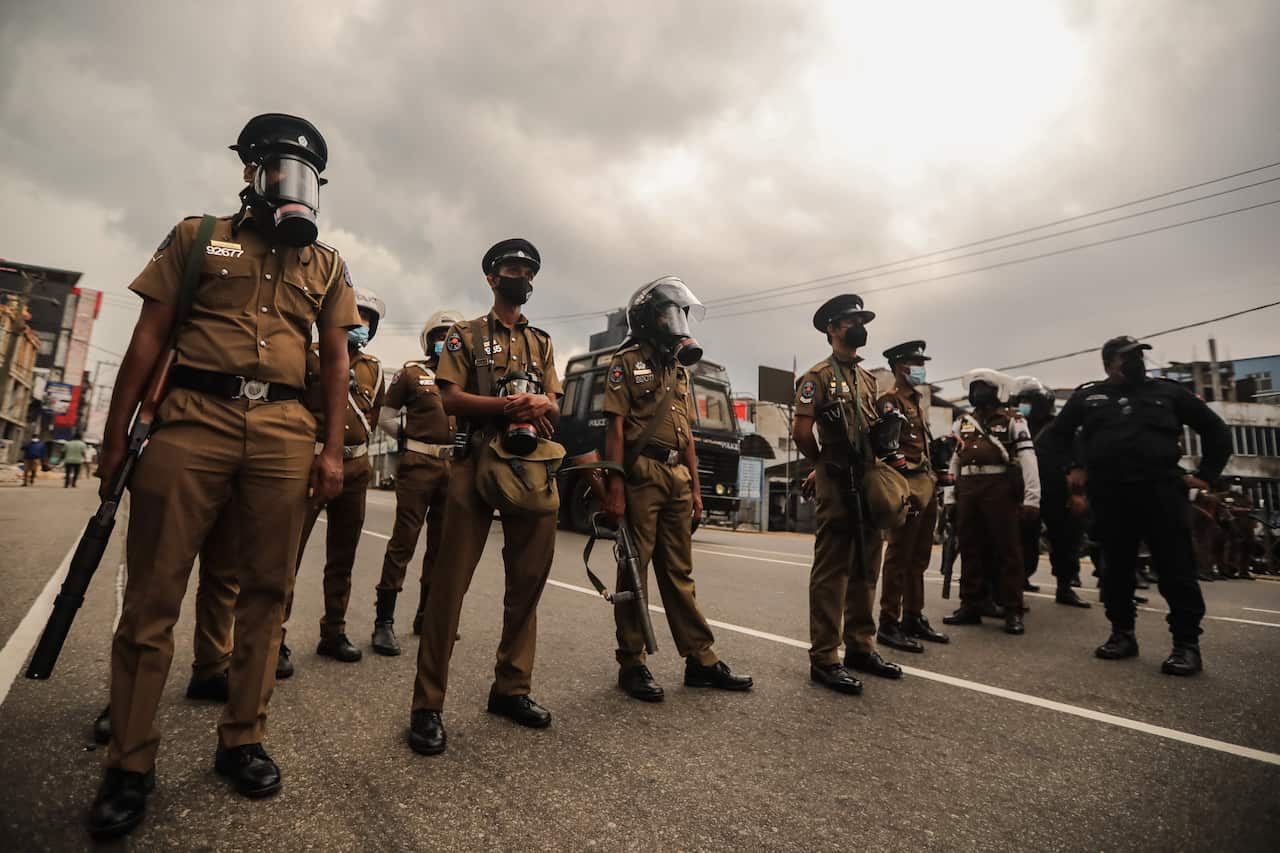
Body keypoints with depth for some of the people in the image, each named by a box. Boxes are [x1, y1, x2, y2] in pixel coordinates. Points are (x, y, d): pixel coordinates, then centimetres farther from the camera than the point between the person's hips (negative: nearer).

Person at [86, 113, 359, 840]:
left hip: (285, 433, 2)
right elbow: (150, 337, 9)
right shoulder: (197, 236, 13)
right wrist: (116, 435, 3)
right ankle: (131, 763, 14)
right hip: (193, 420, -1)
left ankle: (243, 740, 17)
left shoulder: (325, 263, 17)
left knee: (267, 590, 4)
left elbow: (336, 357, 11)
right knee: (154, 593, 1)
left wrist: (334, 449, 2)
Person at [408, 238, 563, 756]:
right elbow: (452, 399, -3)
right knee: (450, 581, -5)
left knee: (528, 582, 6)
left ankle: (511, 688, 20)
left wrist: (541, 403, -12)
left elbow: (556, 407, 12)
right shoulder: (466, 335, 10)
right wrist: (510, 406, -16)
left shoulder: (542, 343, 22)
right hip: (478, 461, -4)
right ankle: (427, 704, 4)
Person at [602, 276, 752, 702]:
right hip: (641, 474, -6)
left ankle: (701, 660, 18)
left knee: (679, 572, 11)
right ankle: (632, 664, 12)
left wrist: (695, 488, 13)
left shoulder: (680, 368, 20)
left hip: (677, 479, 7)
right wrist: (615, 486, -17)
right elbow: (615, 428, -8)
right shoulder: (627, 362, 0)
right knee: (634, 570, 1)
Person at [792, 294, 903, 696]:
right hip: (837, 483, -8)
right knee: (832, 570, -5)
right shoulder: (818, 376, -6)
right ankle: (824, 659, 2)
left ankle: (861, 647, 25)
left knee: (866, 569, 13)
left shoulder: (868, 378, 18)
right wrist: (825, 463, 0)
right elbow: (801, 431, -13)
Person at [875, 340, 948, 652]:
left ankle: (913, 618, 24)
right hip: (907, 485, -9)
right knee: (899, 556, -6)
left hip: (926, 484, 9)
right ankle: (889, 624, 1)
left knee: (919, 557, 14)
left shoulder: (915, 401, 20)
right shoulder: (889, 401, -8)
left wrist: (932, 480, 19)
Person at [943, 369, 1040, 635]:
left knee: (1008, 549, 1)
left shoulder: (1012, 421, 2)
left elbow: (1028, 459, -7)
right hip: (967, 489, 5)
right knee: (970, 549, 9)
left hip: (1000, 488, -4)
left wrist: (1032, 498, -16)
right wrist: (950, 498, 11)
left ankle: (1013, 611, 9)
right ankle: (970, 607, 18)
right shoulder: (962, 422, 17)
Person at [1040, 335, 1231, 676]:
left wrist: (1206, 474, 12)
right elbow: (1056, 434, 25)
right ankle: (1122, 634, 16)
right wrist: (1072, 467, 13)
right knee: (1116, 567, 6)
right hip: (1108, 493, 1)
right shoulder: (1087, 396, 14)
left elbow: (1215, 429, 20)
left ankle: (1187, 644, 4)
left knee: (1175, 568, -4)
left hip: (1161, 488, 0)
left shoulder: (1168, 391, 14)